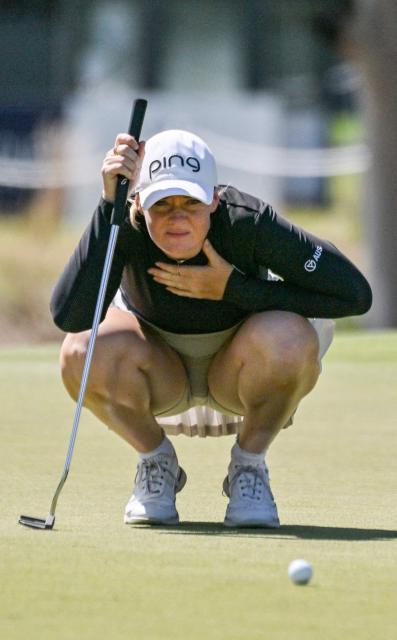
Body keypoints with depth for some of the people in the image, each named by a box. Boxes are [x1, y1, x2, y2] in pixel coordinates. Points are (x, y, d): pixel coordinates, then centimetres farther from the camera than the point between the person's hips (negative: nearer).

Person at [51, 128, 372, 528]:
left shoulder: (247, 223, -30)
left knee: (288, 339, -35)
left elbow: (355, 293, -29)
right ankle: (156, 462, -1)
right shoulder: (127, 227, -28)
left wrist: (231, 288, -32)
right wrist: (109, 205, -47)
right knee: (82, 352, -31)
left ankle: (249, 466, -5)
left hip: (236, 373, -1)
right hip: (160, 374, 1)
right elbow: (69, 316, -43)